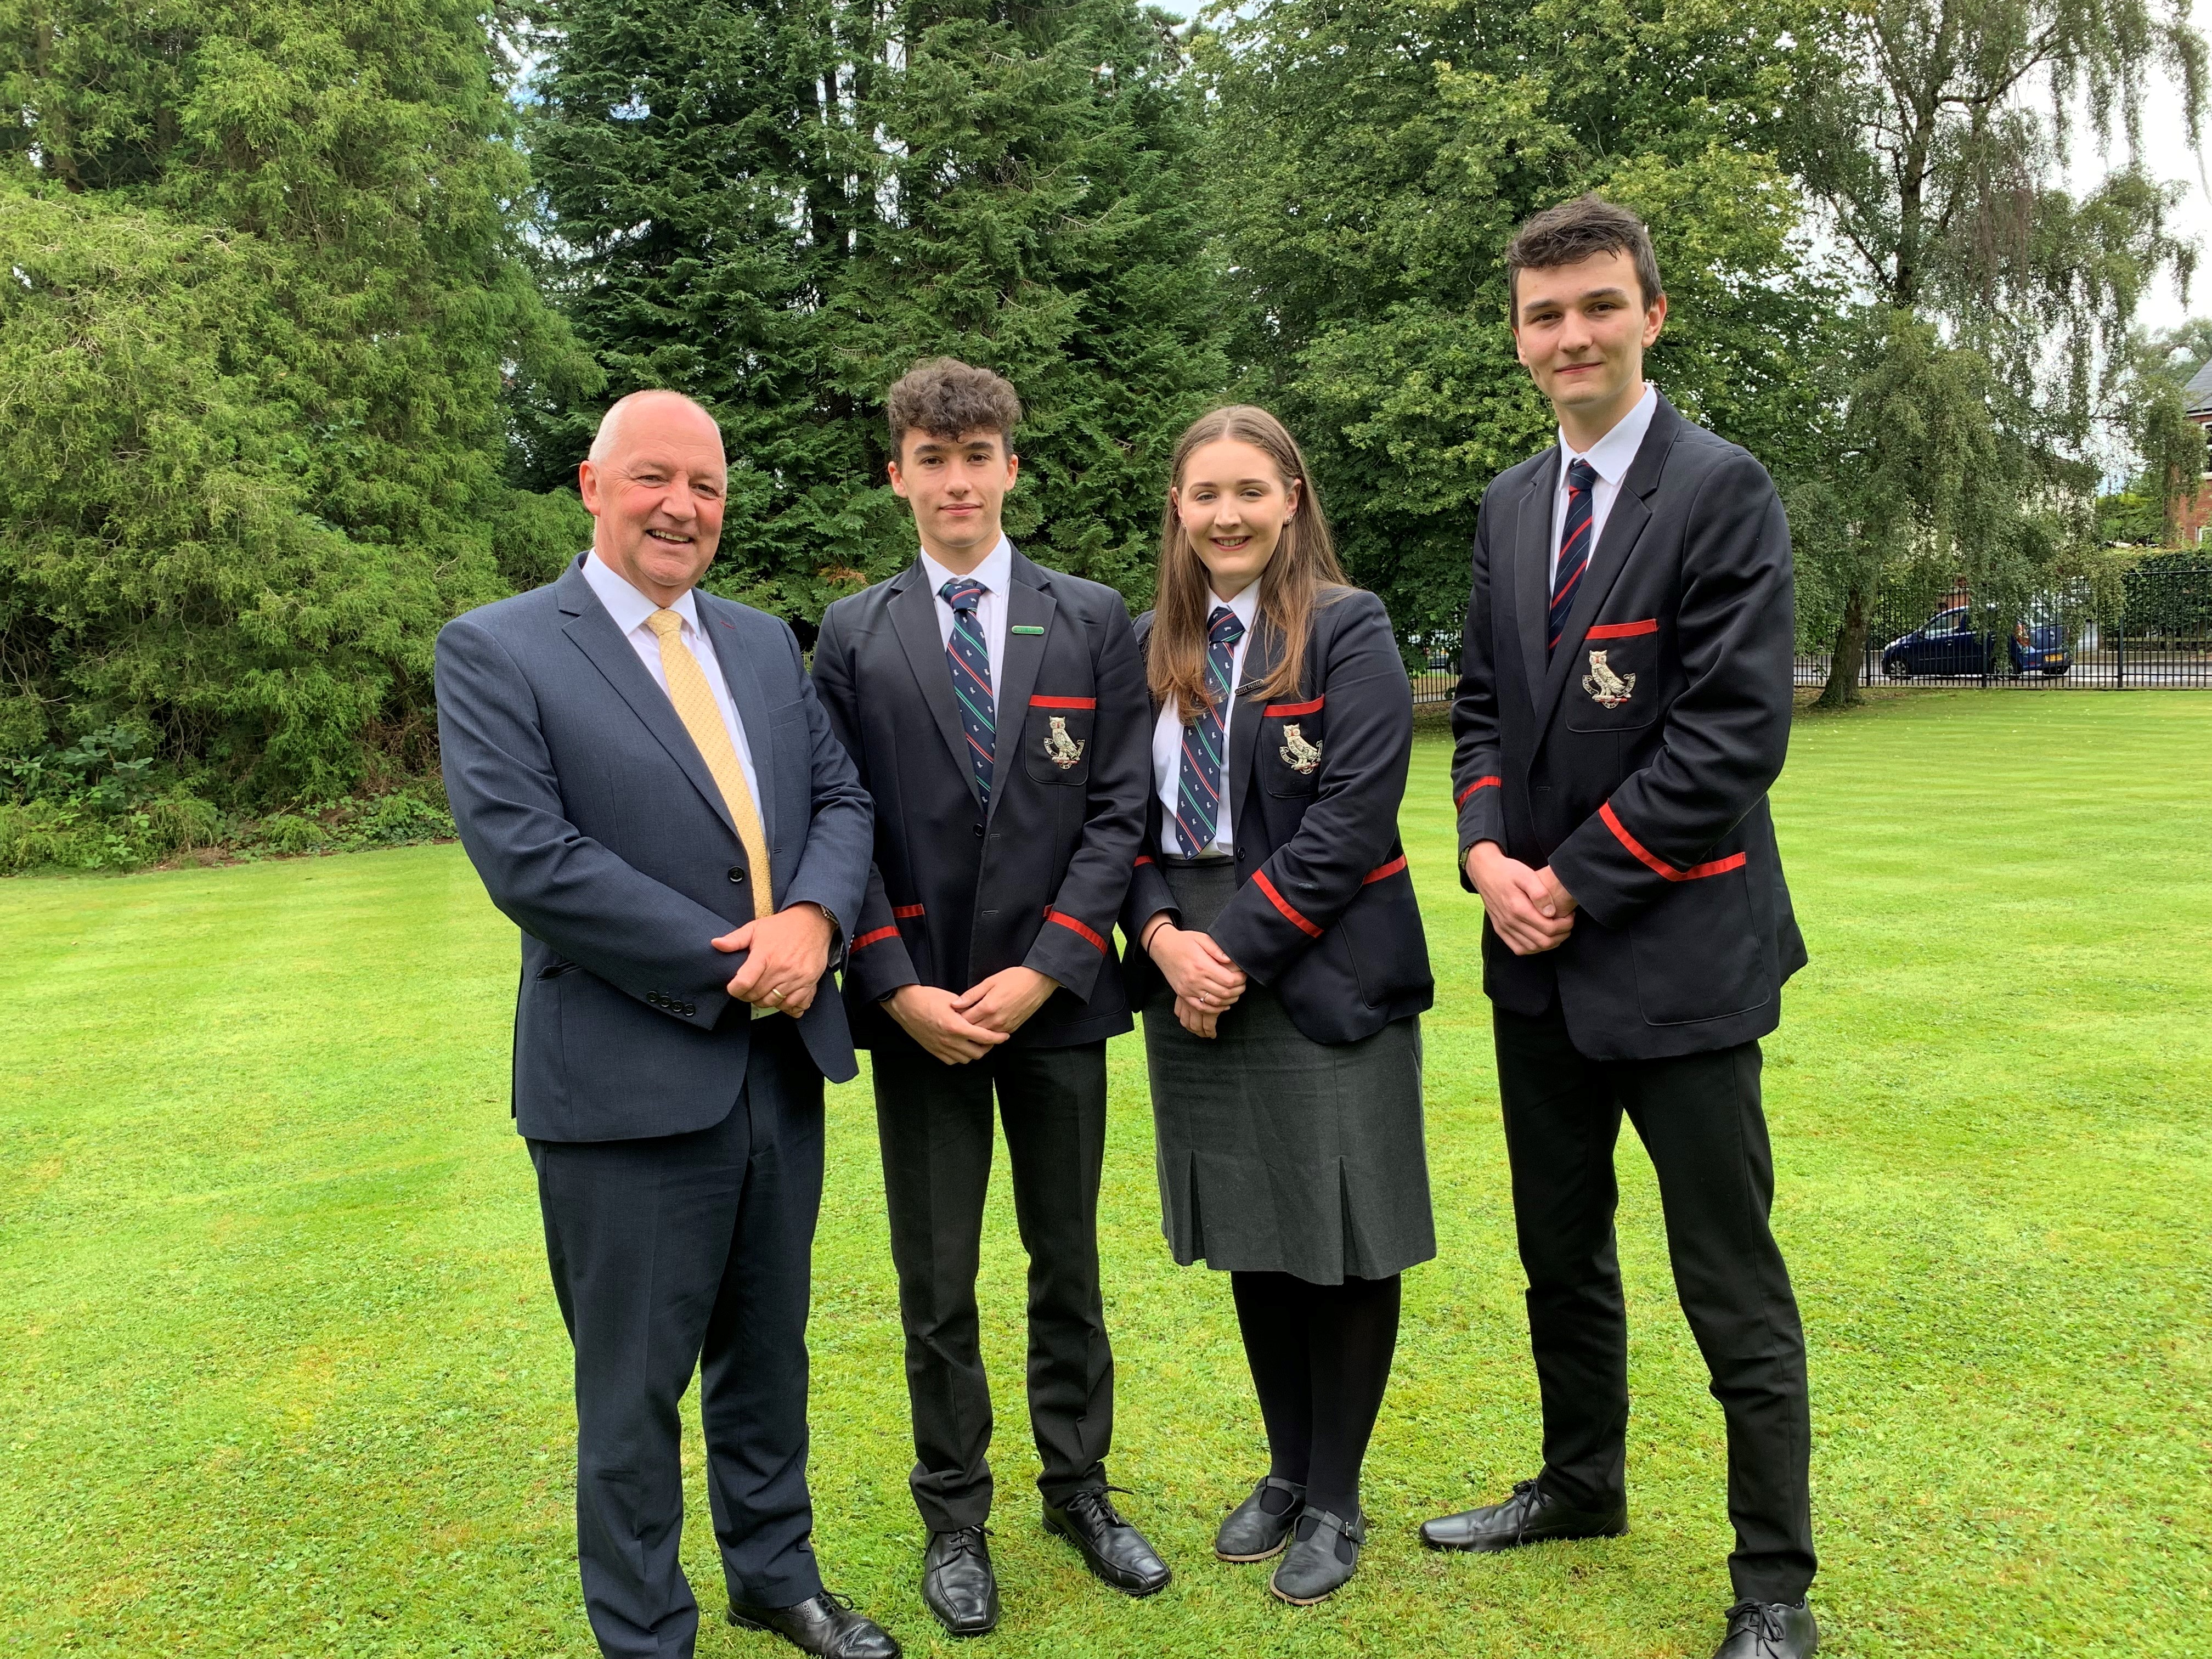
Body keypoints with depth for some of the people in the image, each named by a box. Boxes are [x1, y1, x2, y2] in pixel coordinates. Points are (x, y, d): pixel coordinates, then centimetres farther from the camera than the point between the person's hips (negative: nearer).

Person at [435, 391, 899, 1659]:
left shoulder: (767, 643, 11)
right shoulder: (496, 651, -7)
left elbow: (841, 797, 7)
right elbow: (524, 852, -17)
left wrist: (814, 916, -15)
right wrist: (725, 966, -17)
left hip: (783, 1063, 6)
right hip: (628, 1079, -5)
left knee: (769, 1349, 21)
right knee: (636, 1386, 10)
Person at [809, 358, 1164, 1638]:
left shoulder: (1094, 619, 3)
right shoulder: (852, 635, 3)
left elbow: (1119, 808, -2)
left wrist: (1043, 967, -11)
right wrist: (897, 987, -10)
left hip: (1056, 993, 1)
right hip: (917, 1000, 0)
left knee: (1069, 1260, 14)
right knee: (937, 1282, 9)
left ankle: (1081, 1489, 32)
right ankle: (955, 1519, 27)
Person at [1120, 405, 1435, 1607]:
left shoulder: (1349, 632, -6)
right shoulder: (1151, 647, 9)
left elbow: (1352, 817, -14)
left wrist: (1239, 945, -17)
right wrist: (1164, 934, -9)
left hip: (1322, 975, -4)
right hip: (1191, 974, 5)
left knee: (1344, 1240, 5)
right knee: (1248, 1238, 14)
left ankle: (1334, 1499, 25)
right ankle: (1285, 1471, 33)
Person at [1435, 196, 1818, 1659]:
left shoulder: (1724, 490, -10)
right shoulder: (1511, 505, 11)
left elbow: (1736, 735, -16)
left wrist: (1577, 882, -15)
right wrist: (1489, 850, -5)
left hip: (1677, 949, -7)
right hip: (1540, 951, 7)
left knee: (1734, 1291, 3)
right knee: (1562, 1256, 20)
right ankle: (1582, 1483, 41)